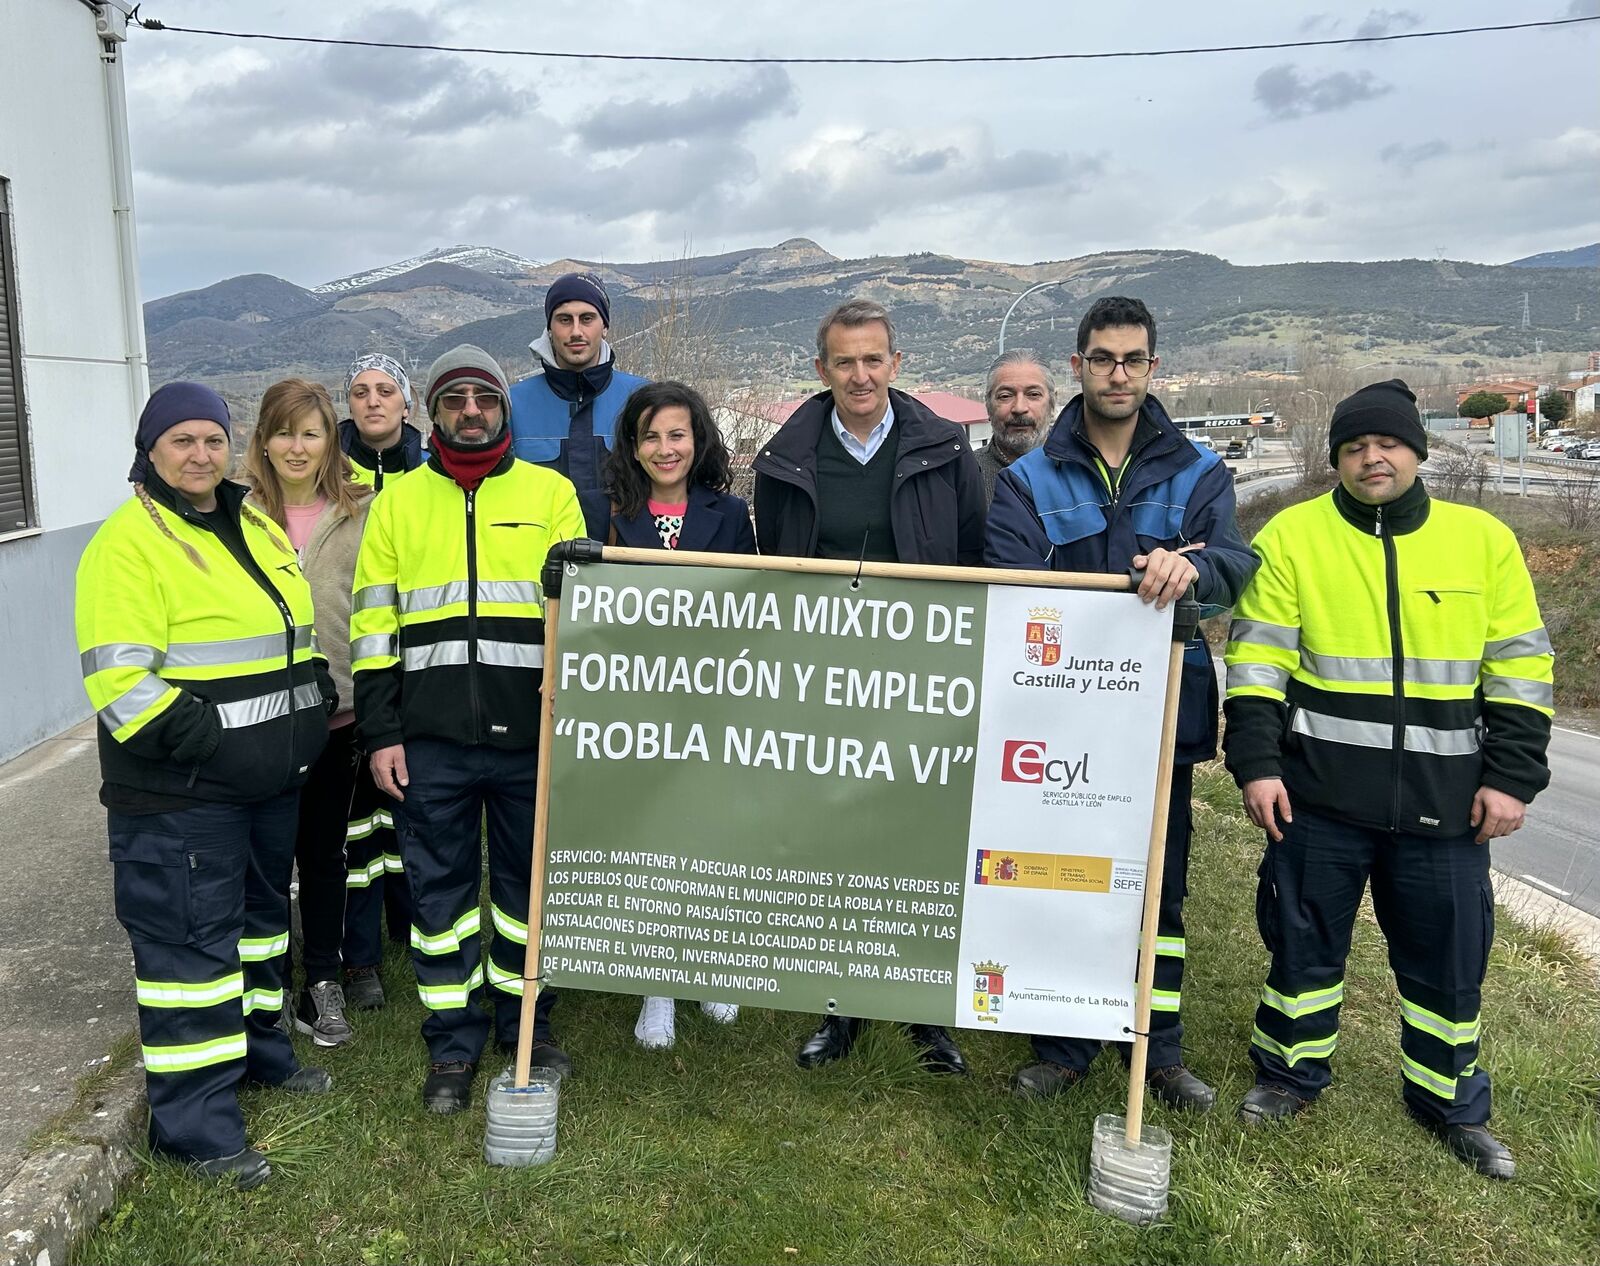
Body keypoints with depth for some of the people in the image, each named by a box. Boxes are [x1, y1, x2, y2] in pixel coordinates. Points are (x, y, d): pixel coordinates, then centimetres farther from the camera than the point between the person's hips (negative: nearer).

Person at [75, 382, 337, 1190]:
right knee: (192, 942, -1)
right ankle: (195, 1121, 10)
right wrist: (203, 743, -23)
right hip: (179, 795, -8)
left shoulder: (256, 527, 11)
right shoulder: (128, 544, -13)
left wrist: (314, 712, 12)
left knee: (261, 915, 21)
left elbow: (296, 639, 22)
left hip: (270, 781, 8)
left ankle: (258, 1049, 39)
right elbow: (119, 679, -20)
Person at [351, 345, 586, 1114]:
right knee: (439, 891, 9)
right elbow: (374, 625, 7)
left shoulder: (550, 493, 6)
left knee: (531, 883, 12)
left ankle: (526, 1022, 30)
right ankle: (453, 1044, 24)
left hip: (531, 735, 0)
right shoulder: (398, 502, 8)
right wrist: (380, 733, 0)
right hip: (431, 739, 1)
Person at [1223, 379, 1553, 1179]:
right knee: (1306, 942, 11)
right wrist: (1256, 764, -9)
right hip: (1319, 794, -1)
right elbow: (1257, 662, -3)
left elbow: (1520, 670, 6)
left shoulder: (1484, 540, 4)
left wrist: (1511, 777, 0)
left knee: (1448, 958, 12)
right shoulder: (1293, 535, -2)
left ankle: (1449, 1102, 33)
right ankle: (1291, 1074, 31)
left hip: (1444, 804, 2)